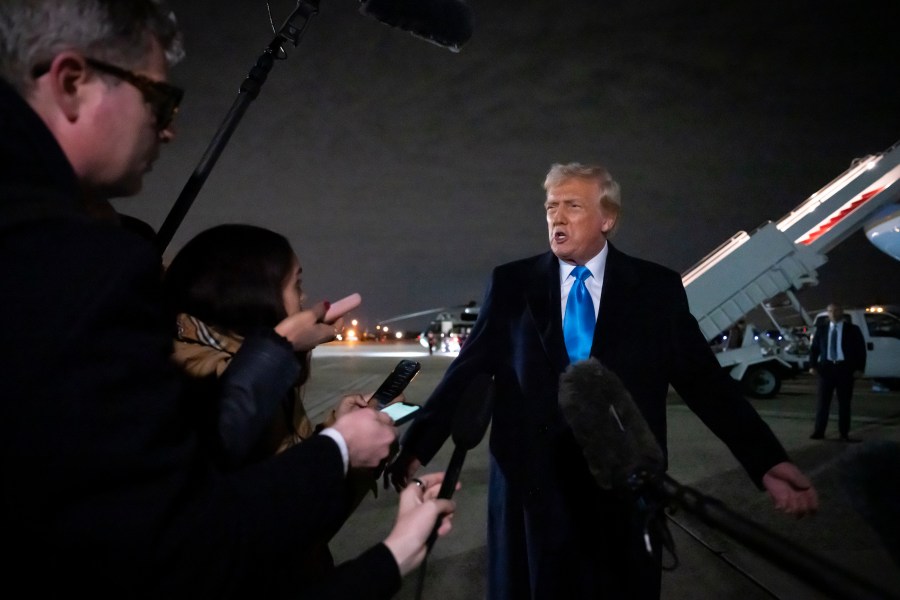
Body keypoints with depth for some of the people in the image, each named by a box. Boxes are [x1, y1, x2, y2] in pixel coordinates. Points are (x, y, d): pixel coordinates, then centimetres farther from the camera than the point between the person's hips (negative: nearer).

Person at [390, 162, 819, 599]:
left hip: (625, 489, 0)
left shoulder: (657, 288, 0)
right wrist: (416, 445, -8)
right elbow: (466, 371, 0)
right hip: (530, 485, 0)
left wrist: (767, 461, -10)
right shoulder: (511, 284, 1)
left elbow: (703, 378, -2)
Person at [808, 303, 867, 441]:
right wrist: (813, 365, -3)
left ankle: (844, 433, 14)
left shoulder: (852, 329, 2)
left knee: (844, 402, 6)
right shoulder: (821, 328, 6)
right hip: (825, 367, 1)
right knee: (822, 401, 1)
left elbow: (861, 350, 2)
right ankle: (819, 431, 5)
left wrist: (860, 368, -7)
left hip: (845, 368, -1)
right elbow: (814, 348, 7)